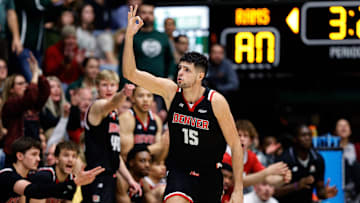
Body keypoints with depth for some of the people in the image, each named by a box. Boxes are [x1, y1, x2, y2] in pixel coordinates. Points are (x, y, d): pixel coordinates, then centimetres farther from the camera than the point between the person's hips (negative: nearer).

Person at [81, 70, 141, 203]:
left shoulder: (114, 113, 19)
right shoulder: (97, 107, -6)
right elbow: (111, 103, -33)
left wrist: (129, 178, 19)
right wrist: (123, 94, -54)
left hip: (109, 176, 9)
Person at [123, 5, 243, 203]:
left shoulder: (216, 101, -15)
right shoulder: (171, 91, -8)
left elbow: (235, 145, -9)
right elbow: (131, 73, -13)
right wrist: (129, 36, -26)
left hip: (209, 174, 0)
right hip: (179, 170, 0)